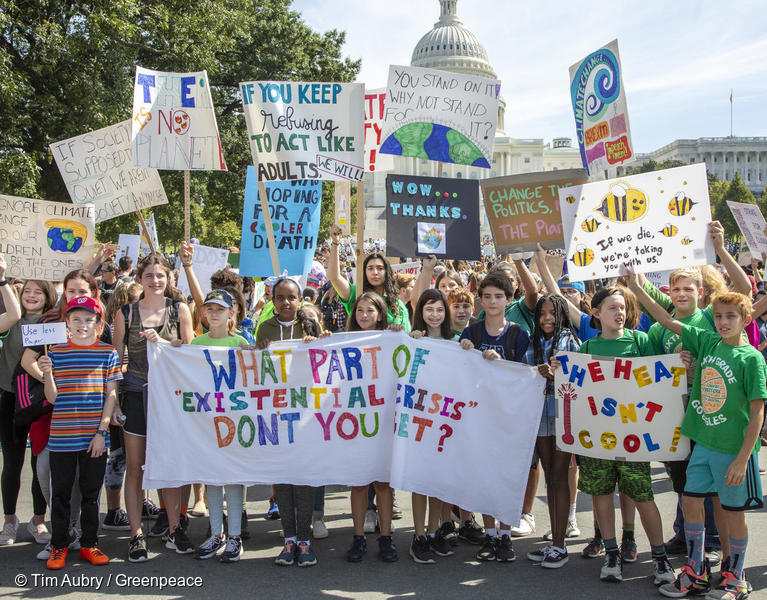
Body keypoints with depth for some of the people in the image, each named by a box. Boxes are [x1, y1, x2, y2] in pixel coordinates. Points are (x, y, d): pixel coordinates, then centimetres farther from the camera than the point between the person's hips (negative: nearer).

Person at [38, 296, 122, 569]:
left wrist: (102, 432, -6)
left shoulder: (107, 353, 1)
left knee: (91, 492, 9)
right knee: (60, 492, 8)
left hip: (94, 437, -1)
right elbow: (53, 398, 3)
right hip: (61, 436, 1)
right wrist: (47, 373, -16)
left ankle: (89, 544, 21)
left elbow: (111, 395, 0)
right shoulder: (56, 353, 4)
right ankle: (59, 546, 21)